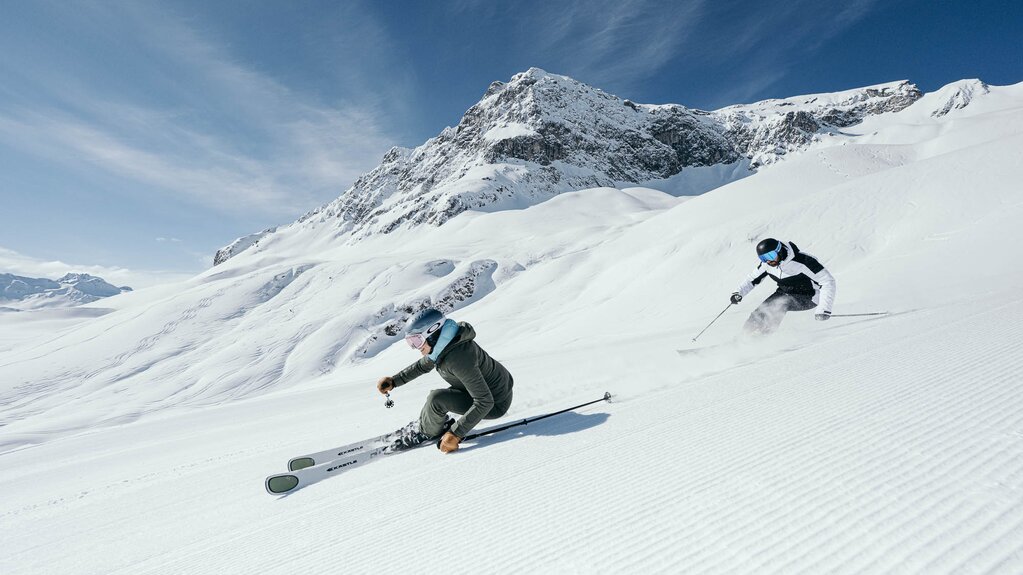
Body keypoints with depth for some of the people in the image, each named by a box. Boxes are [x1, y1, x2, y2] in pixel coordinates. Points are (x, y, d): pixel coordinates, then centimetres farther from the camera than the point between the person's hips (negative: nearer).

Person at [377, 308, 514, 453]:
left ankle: (425, 433, 6)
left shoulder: (458, 359, -34)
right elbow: (422, 365, 13)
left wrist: (456, 434, -31)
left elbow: (485, 402, -33)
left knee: (437, 399, -20)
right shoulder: (443, 344, -7)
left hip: (495, 404, -9)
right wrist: (394, 380, 5)